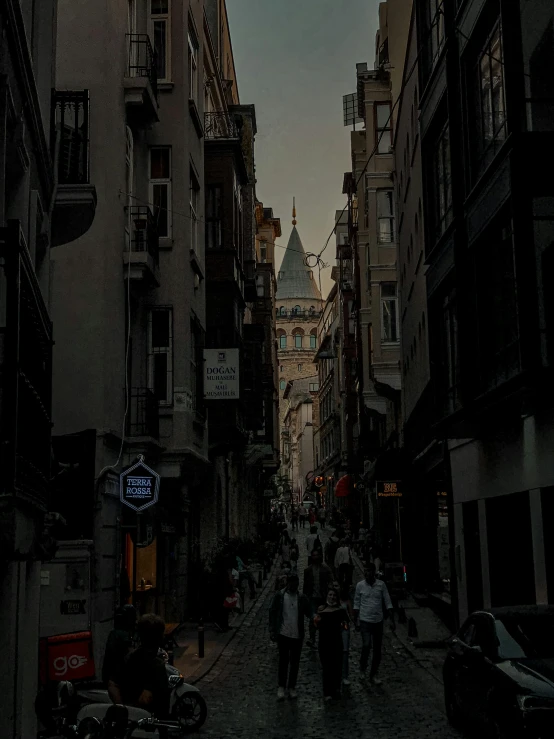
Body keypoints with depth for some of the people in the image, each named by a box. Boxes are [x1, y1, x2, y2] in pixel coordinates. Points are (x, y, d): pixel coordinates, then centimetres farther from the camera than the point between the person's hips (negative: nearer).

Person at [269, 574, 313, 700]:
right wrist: (272, 631, -5)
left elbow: (308, 612, 2)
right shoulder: (279, 595, -5)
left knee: (295, 662, 9)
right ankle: (281, 686, 15)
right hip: (283, 633, -2)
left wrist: (313, 618, -21)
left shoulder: (302, 598, 0)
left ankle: (292, 687, 22)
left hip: (297, 635, 2)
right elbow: (272, 613, -2)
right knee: (283, 660, 2)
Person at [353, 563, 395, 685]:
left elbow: (388, 603, 0)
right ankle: (362, 667, 11)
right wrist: (356, 620, 0)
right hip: (365, 621, -2)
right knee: (366, 645, -17)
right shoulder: (360, 585, -4)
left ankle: (373, 675, 21)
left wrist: (392, 620, -3)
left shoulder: (381, 585, -3)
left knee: (377, 649, 7)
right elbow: (356, 604, 3)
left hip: (378, 621, 2)